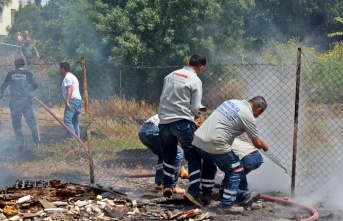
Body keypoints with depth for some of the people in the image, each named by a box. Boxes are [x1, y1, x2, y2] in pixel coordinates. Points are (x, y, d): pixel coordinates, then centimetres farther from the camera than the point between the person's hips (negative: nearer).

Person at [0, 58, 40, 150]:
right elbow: (35, 85, 4)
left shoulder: (10, 74, 4)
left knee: (16, 123, 8)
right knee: (31, 121, 4)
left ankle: (20, 145, 4)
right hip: (25, 100, 0)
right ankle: (37, 142, -8)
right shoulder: (28, 74, 2)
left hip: (14, 101, 1)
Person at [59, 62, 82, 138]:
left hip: (72, 100, -11)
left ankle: (72, 138, -27)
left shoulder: (67, 77, -5)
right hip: (78, 100, 11)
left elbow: (70, 90, -18)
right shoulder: (72, 76, 27)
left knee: (67, 120, -19)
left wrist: (66, 101, -27)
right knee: (75, 122, 11)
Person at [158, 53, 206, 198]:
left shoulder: (170, 75, 10)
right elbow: (195, 108, -6)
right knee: (192, 155, 4)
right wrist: (194, 114, 15)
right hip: (182, 122, -5)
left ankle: (167, 186, 17)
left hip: (164, 121, 6)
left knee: (168, 155, 19)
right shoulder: (195, 81, -6)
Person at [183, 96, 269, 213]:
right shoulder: (248, 116, -5)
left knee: (209, 164, 34)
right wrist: (265, 145, 22)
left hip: (197, 139, 8)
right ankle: (226, 205, 5)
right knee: (236, 171, 8)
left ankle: (193, 192, 34)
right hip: (215, 145, -8)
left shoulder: (231, 102, 16)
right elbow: (257, 143, 0)